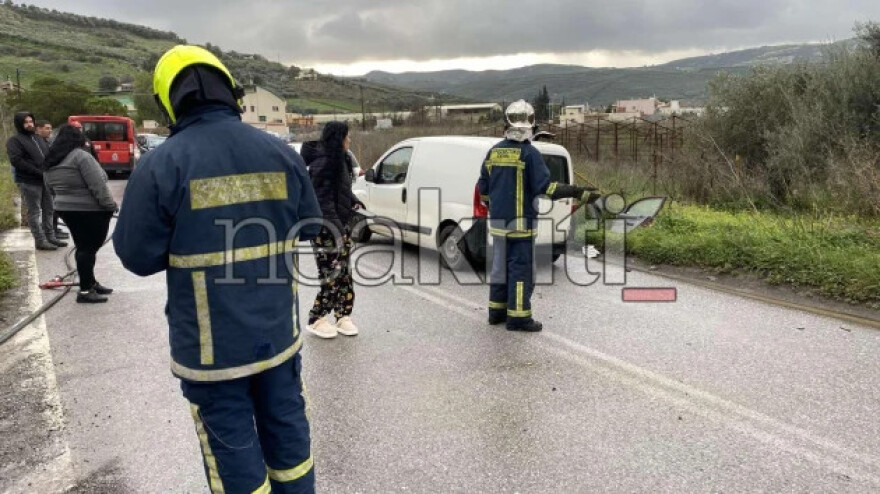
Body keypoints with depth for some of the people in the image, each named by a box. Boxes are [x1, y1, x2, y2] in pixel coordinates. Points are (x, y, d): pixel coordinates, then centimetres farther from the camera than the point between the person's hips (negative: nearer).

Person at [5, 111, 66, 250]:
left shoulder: (38, 138, 19)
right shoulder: (14, 140, -3)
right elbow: (16, 161, -15)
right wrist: (38, 172, -21)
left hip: (46, 180, 7)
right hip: (29, 182, -7)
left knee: (48, 210, 11)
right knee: (34, 212, -2)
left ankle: (50, 237, 19)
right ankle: (40, 241, 0)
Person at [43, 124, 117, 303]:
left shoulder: (51, 161, 12)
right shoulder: (81, 156, -15)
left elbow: (51, 186, 17)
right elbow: (98, 186, -19)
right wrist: (110, 205, -13)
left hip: (65, 209, 9)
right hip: (89, 210, -9)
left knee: (84, 247, 16)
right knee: (89, 248, -4)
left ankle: (90, 283, 24)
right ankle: (85, 291, -2)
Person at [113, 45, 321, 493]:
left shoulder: (161, 164, -13)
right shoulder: (280, 152, -1)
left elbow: (137, 255, -9)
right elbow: (310, 225, 9)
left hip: (210, 345, -4)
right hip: (277, 331, 4)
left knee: (232, 444, 11)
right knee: (286, 426, 21)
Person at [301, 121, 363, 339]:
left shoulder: (340, 160, 12)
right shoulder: (322, 163, -18)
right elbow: (323, 200, -22)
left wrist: (353, 201, 4)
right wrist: (336, 228, -26)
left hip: (341, 225, 9)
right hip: (326, 229, -9)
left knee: (345, 274, 10)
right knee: (333, 274, -5)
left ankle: (343, 317, 21)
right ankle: (316, 320, 11)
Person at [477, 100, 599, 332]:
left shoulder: (493, 151, 8)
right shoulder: (529, 153, -11)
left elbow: (483, 188, 12)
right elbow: (544, 186, -19)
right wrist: (577, 192, -19)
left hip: (497, 221, 6)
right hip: (521, 222, -6)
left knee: (500, 266, 15)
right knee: (521, 268, 0)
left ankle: (497, 311, 22)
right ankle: (518, 317, 3)